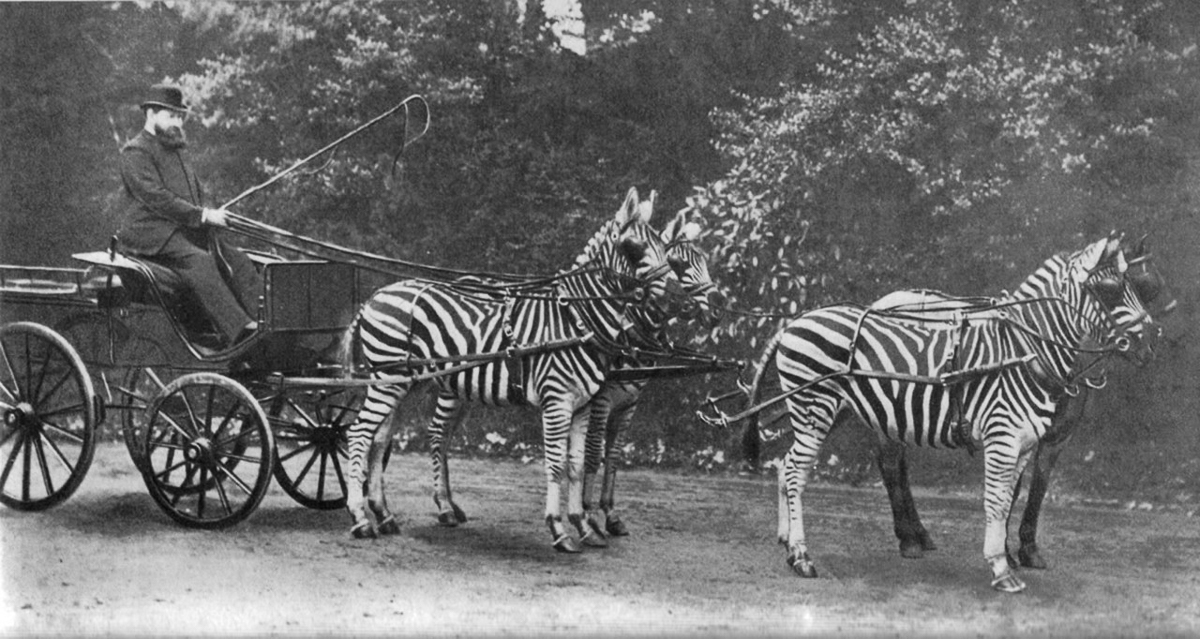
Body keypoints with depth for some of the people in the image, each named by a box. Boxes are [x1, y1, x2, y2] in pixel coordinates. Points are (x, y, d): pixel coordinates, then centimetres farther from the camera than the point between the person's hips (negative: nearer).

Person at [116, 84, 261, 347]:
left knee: (238, 262, -12)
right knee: (199, 261, -33)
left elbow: (196, 194, 29)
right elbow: (155, 198, -16)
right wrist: (202, 215, -19)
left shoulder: (174, 150, 25)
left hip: (188, 230, 9)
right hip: (152, 233, -9)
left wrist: (213, 214, 6)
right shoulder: (135, 152, -4)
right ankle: (239, 331, -45)